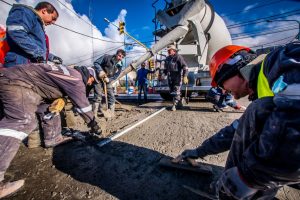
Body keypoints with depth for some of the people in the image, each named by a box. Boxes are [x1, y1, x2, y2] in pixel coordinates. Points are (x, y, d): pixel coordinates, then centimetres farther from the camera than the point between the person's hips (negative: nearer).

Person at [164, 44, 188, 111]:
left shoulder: (178, 57, -8)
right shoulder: (167, 58, 16)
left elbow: (185, 66, -14)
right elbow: (165, 68, 28)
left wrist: (185, 76, -22)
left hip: (177, 76, -8)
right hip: (170, 77, 8)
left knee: (176, 91, -10)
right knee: (172, 91, 11)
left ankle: (174, 105, -4)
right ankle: (179, 103, 29)